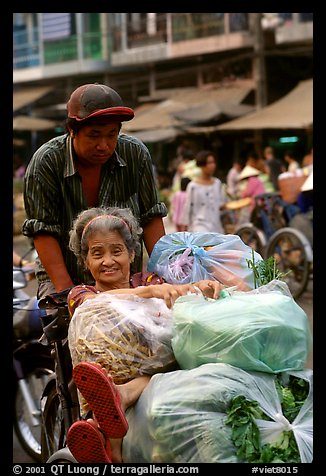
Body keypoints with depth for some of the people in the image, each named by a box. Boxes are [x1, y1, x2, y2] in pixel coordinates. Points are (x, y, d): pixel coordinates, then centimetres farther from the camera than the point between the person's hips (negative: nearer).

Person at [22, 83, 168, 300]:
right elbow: (43, 231, -13)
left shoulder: (136, 154, -4)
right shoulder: (46, 162, -12)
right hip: (65, 277, -2)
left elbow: (151, 218, 1)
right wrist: (66, 290, -21)